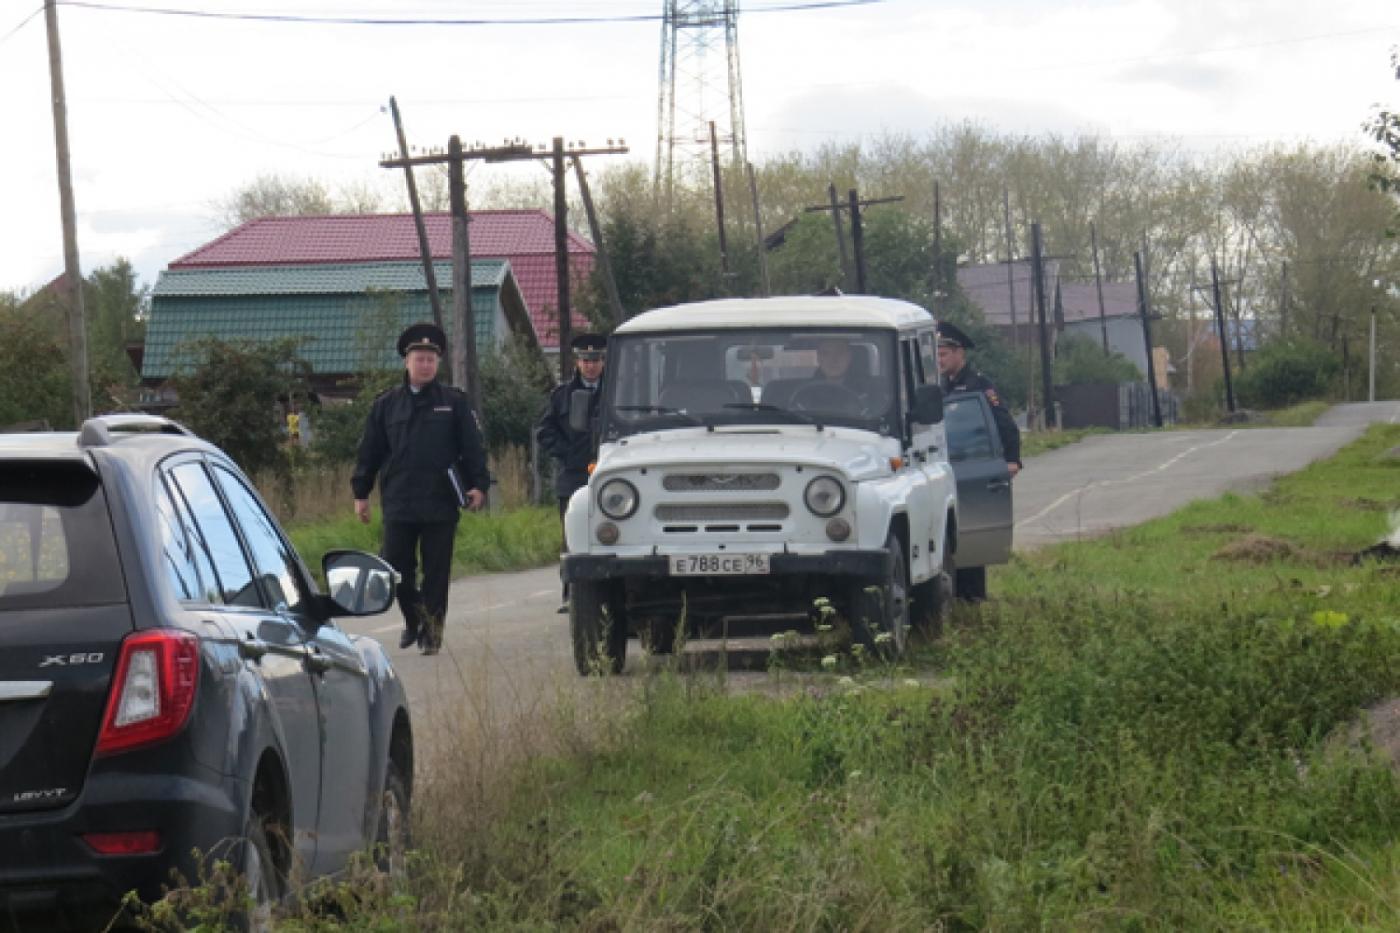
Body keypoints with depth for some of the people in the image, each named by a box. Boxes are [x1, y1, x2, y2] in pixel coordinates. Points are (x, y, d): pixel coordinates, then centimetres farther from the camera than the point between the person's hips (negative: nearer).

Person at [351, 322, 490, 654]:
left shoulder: (455, 402, 6)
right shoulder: (387, 405, 10)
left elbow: (473, 448, 5)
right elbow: (369, 452, 13)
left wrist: (478, 485, -5)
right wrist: (360, 492, 9)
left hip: (441, 504, -1)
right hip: (398, 504, 1)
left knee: (437, 572, 0)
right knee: (396, 567, -1)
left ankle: (432, 630, 9)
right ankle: (413, 618, 20)